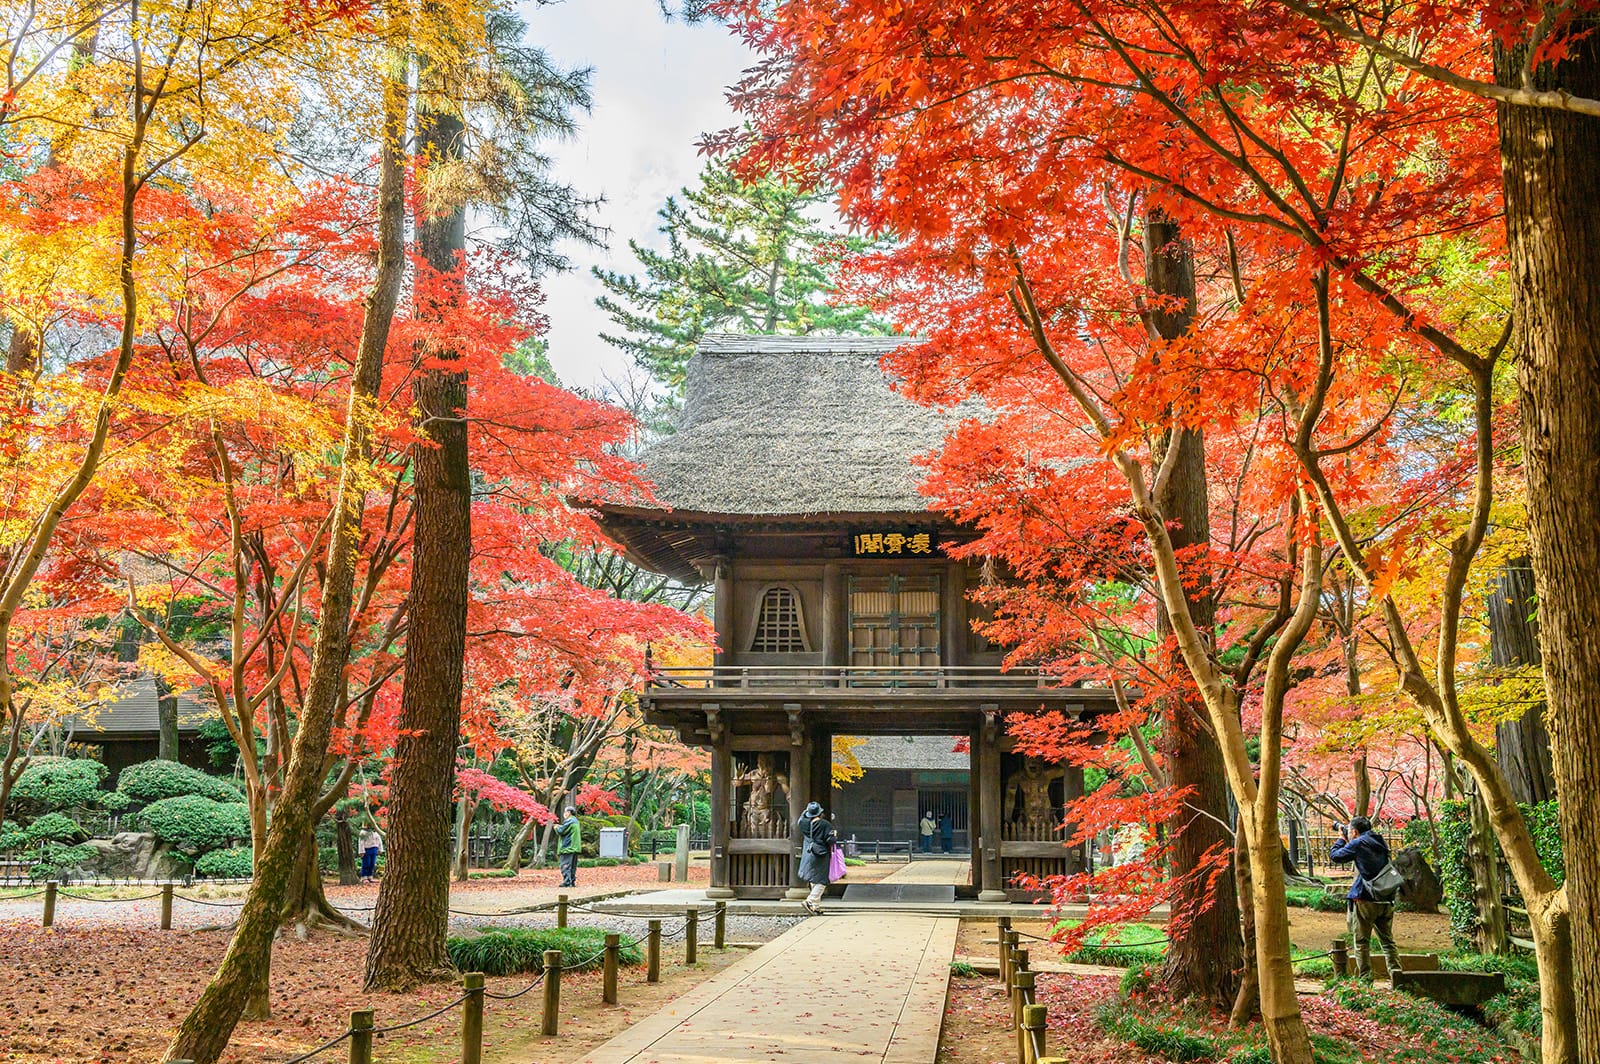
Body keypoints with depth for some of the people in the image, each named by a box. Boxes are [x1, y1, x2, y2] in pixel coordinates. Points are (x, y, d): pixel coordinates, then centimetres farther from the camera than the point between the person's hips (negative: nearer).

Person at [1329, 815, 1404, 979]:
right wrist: (1347, 842, 25)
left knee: (1361, 941, 1)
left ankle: (1365, 977, -1)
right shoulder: (1381, 843, 16)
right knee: (1387, 940, 13)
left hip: (1365, 899, -7)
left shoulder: (1358, 844, -7)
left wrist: (1342, 840, 16)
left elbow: (1334, 856, 2)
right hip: (1387, 900, 7)